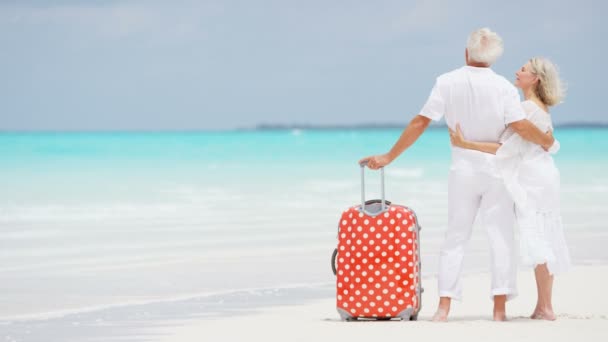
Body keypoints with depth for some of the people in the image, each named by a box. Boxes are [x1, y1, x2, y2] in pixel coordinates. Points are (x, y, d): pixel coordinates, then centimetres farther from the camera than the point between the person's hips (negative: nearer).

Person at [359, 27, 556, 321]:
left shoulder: (447, 83, -6)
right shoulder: (503, 87, -9)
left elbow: (420, 123, -8)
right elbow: (522, 127, -16)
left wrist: (389, 157, -2)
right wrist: (546, 141, 5)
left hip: (463, 168, 1)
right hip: (496, 168, -1)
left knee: (455, 237, 8)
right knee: (501, 237, 4)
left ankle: (444, 306, 1)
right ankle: (499, 306, -2)